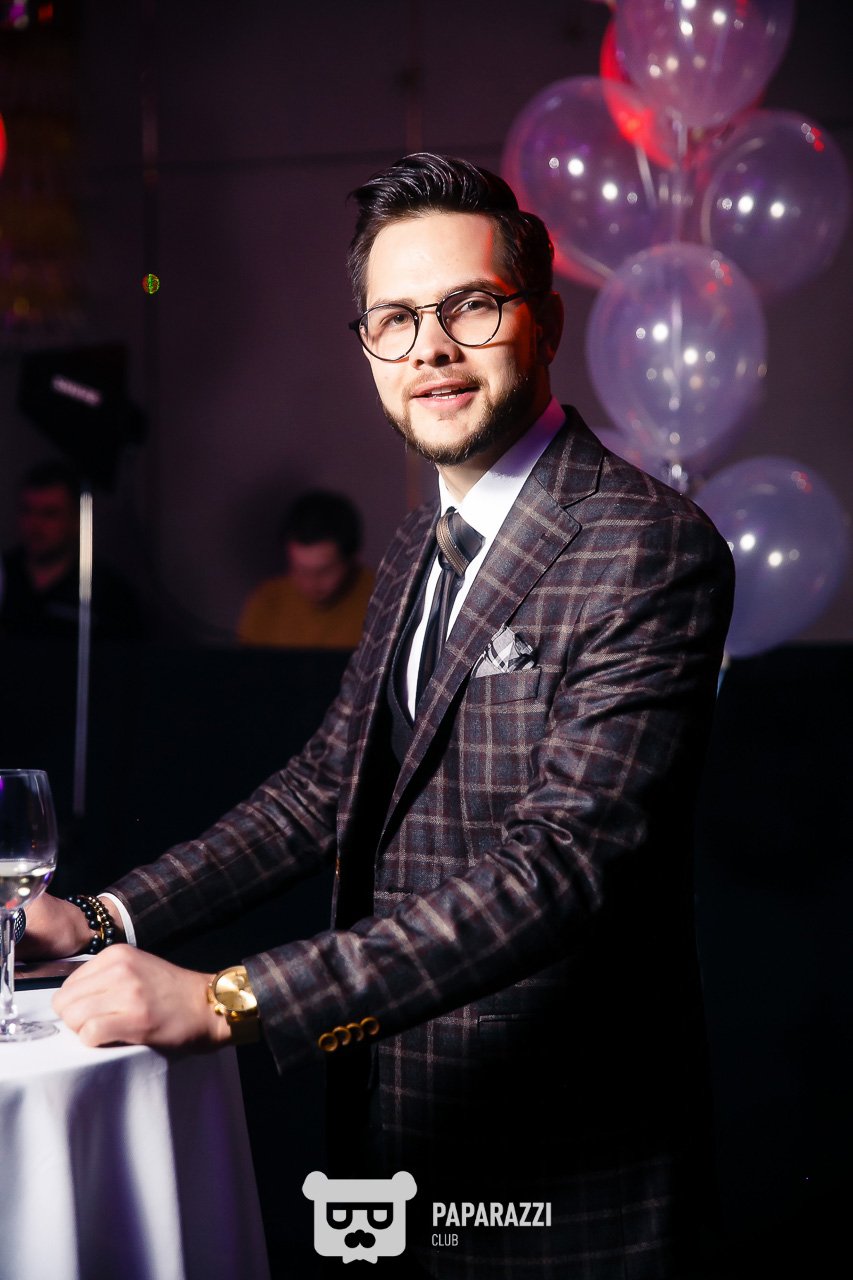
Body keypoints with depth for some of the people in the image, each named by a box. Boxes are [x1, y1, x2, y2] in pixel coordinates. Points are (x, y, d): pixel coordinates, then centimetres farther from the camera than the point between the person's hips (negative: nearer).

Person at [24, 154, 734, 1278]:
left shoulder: (649, 546, -19)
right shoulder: (421, 550, 10)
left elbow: (562, 863, -27)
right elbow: (326, 786, 12)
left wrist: (226, 1001, -31)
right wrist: (106, 920, -2)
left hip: (555, 1182, -7)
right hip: (395, 1143, 8)